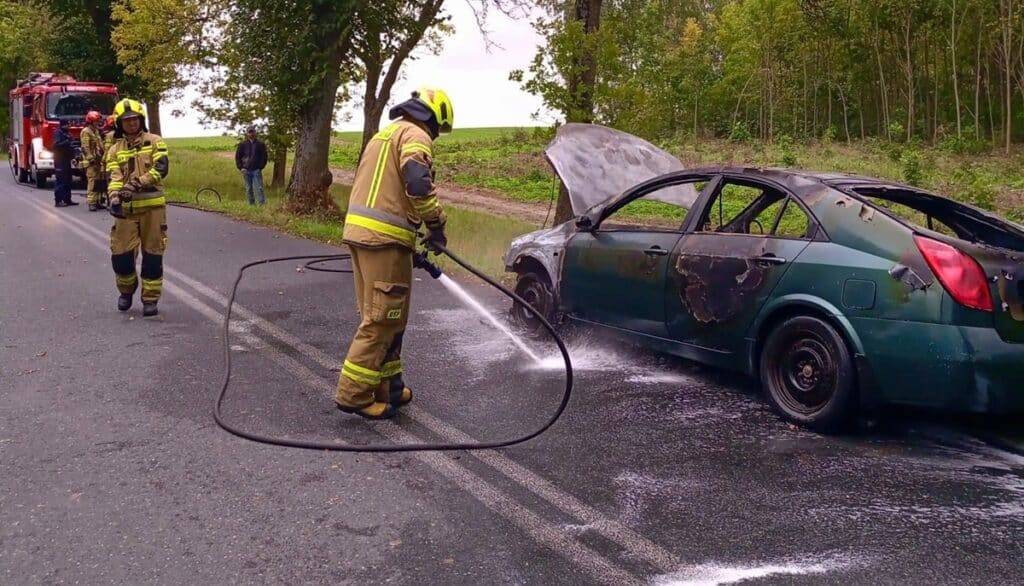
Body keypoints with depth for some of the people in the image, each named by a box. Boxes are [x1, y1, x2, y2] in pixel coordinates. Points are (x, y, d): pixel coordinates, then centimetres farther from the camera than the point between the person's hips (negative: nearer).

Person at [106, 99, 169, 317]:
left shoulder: (154, 142, 5)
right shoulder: (115, 150, 11)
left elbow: (161, 168, -9)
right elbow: (113, 178, -2)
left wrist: (138, 183, -22)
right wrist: (115, 199, -22)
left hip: (152, 206, -2)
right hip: (126, 208, 2)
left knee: (152, 255, 1)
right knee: (121, 254, 0)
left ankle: (150, 299, 11)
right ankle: (126, 291, 25)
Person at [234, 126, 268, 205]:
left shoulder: (260, 144, 2)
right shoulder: (242, 144, 6)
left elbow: (264, 157, 6)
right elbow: (237, 157, 11)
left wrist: (261, 167, -3)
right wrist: (240, 167, 2)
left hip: (257, 170, -2)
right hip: (246, 170, 3)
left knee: (259, 188, -8)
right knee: (249, 189, 7)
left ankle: (263, 203, -8)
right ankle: (252, 204, 14)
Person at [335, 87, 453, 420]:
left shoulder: (386, 134, 26)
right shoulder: (415, 135, -5)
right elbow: (417, 183, -23)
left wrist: (410, 241, 29)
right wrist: (436, 224, -11)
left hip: (360, 231, 10)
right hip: (384, 239, -10)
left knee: (379, 316, 15)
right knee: (382, 320, -5)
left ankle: (386, 387, 23)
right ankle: (354, 394, -2)